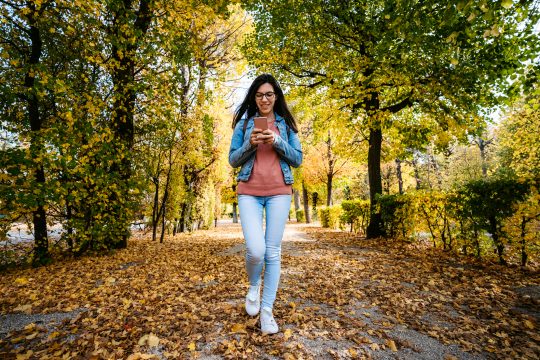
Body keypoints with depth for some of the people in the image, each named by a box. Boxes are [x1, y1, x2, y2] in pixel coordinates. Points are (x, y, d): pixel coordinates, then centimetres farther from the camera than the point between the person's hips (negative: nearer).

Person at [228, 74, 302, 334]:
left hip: (279, 192, 1)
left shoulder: (285, 123, 12)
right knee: (256, 250, -14)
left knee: (272, 251, 2)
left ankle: (267, 310, 18)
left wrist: (277, 142, -9)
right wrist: (250, 144, -11)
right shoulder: (244, 122, 9)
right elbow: (233, 160, 7)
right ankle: (254, 286, 21)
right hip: (249, 192, -1)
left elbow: (298, 159, 7)